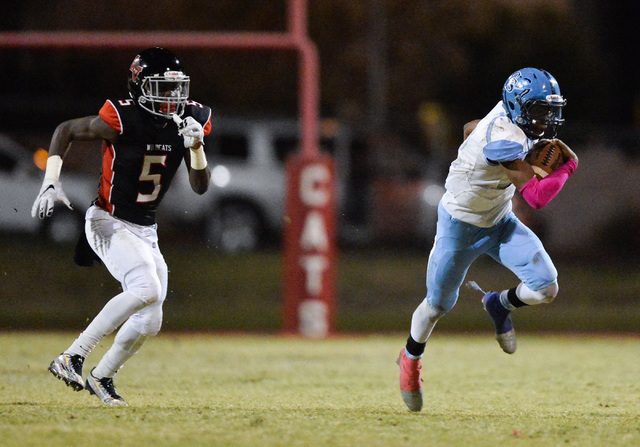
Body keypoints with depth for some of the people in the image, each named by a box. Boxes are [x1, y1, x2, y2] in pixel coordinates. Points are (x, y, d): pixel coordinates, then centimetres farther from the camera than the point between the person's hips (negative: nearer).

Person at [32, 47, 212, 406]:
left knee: (149, 323, 6)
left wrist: (196, 146, -18)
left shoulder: (191, 119, -2)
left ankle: (102, 377, 30)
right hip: (110, 224, -7)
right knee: (147, 289, -30)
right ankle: (71, 359, -25)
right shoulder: (122, 119, -19)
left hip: (146, 231, 7)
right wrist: (51, 184, -15)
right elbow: (66, 131, -5)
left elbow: (201, 187, 0)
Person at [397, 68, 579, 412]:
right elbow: (536, 197, -38)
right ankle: (411, 358, 42)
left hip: (500, 222, 7)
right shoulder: (505, 139, -36)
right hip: (460, 227, -7)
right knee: (439, 304, 13)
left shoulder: (508, 116, -9)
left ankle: (499, 305, 20)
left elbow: (470, 128, 12)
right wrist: (569, 165, -25)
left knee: (545, 287, -12)